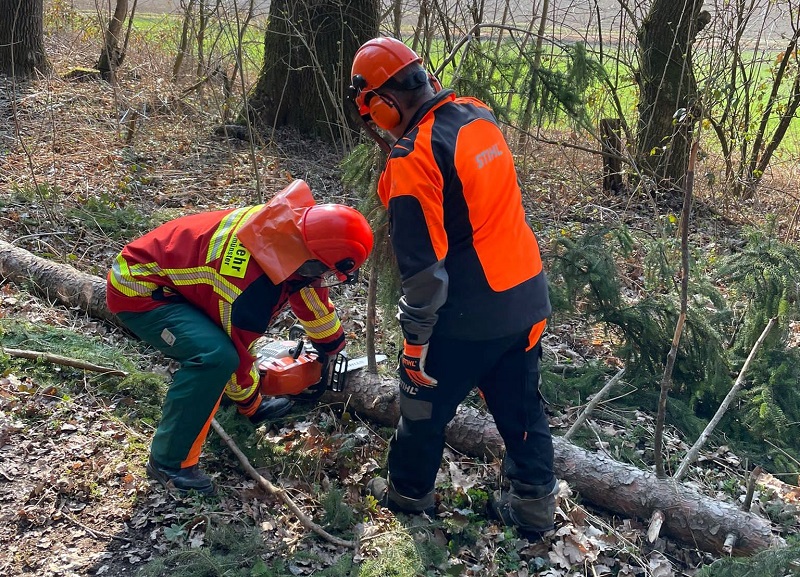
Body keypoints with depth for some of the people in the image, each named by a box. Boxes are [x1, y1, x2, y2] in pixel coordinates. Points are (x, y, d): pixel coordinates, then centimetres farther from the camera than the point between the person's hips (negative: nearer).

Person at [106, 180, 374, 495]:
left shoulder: (290, 227, -8)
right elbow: (237, 350, -15)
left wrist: (333, 347, 25)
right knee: (215, 355, -27)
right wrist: (247, 395, 6)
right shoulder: (254, 284, -32)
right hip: (138, 290, -10)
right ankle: (169, 462, -15)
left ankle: (251, 406, 37)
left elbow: (310, 293, 11)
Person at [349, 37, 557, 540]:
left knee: (425, 402, 16)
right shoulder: (478, 116, 1)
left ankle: (409, 492, 35)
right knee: (522, 405, 19)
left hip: (469, 316, -7)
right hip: (527, 297, 7)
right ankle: (535, 504, 29)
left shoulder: (414, 157, -22)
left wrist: (416, 337, -12)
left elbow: (422, 264, -21)